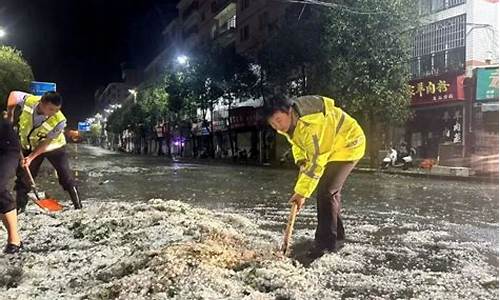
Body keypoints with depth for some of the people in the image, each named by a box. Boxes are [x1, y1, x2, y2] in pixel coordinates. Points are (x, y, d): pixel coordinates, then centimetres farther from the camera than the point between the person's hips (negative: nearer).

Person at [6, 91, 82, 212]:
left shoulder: (59, 120, -34)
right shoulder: (29, 100, -28)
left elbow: (46, 142, -24)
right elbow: (13, 94, -4)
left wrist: (31, 157, -26)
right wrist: (10, 117, -7)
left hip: (53, 147, -3)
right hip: (30, 146, 3)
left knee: (66, 178, -1)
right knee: (23, 177, 9)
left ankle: (79, 207, 9)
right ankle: (19, 207, 23)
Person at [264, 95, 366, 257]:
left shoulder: (311, 124, -37)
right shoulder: (290, 121, -8)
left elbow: (316, 161, -33)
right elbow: (297, 142, 11)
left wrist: (301, 192, -29)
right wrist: (301, 161, -6)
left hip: (347, 144, -9)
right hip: (329, 147, 9)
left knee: (326, 193, -16)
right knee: (330, 192, 14)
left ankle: (326, 243, -6)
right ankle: (336, 236, 28)